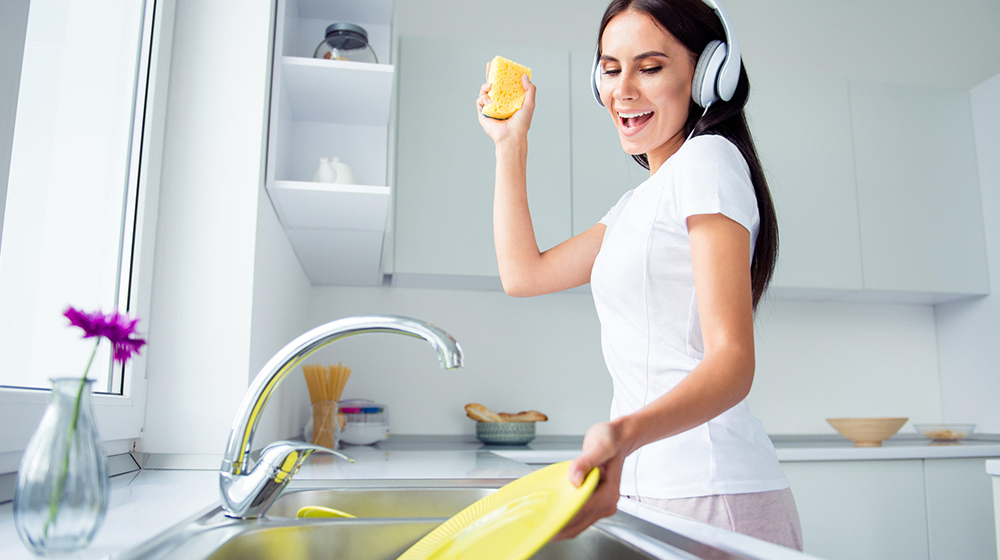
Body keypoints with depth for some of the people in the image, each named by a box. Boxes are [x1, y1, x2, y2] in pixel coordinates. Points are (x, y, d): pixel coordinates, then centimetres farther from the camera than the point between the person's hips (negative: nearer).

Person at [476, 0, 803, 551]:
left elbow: (733, 360, -21)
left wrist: (627, 433, -39)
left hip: (713, 493, -9)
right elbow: (523, 273, 13)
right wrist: (510, 143, 16)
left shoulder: (708, 160, -11)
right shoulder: (639, 203, 17)